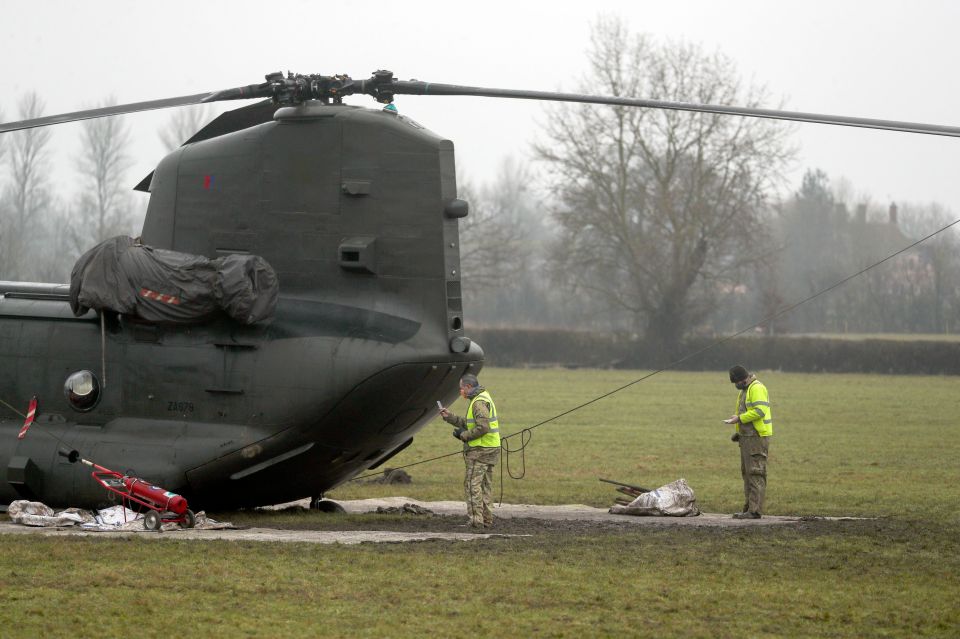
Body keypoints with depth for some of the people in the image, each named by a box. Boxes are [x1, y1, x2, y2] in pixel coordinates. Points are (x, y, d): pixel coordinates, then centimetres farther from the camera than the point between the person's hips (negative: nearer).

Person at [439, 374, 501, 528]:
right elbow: (468, 423, 21)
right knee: (485, 486, 13)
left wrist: (463, 435, -13)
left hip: (480, 450, -11)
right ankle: (487, 520, 16)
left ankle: (476, 520, -12)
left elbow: (482, 427, -24)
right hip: (488, 450, 11)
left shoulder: (479, 402, -16)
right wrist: (449, 417, 18)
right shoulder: (481, 399, 19)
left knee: (472, 485, -9)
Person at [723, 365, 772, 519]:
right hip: (747, 437, 11)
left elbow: (759, 411, -23)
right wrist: (738, 432, 16)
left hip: (757, 437, -11)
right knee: (747, 473, 13)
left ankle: (755, 510, -12)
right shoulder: (744, 390, 20)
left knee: (756, 473, -10)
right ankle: (748, 508, 17)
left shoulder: (757, 388, -13)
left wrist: (739, 418, -18)